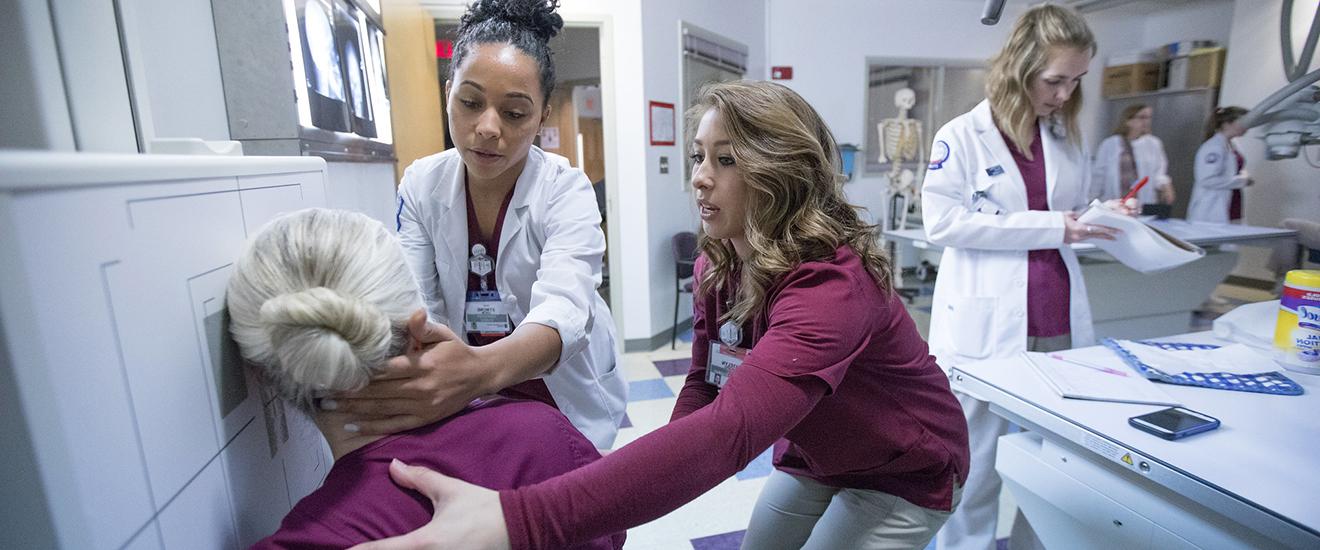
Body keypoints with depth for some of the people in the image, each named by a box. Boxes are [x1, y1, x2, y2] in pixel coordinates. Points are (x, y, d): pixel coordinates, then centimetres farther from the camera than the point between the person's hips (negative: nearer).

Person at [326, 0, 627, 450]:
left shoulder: (567, 190, -20)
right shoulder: (421, 184, -8)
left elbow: (563, 311, -36)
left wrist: (479, 370, -56)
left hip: (563, 394, -2)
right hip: (469, 400, 3)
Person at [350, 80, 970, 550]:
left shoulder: (832, 284, -38)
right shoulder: (715, 266, -11)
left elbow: (731, 429, -52)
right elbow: (705, 386, -8)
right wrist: (639, 490, -24)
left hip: (901, 475, -5)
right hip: (814, 458, 5)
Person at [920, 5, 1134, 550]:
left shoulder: (1067, 138, 14)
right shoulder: (961, 136, -5)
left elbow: (1069, 219, 22)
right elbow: (942, 222, -15)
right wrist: (1048, 227, -15)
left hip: (1060, 321, 6)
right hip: (984, 325, -5)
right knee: (977, 460, 6)